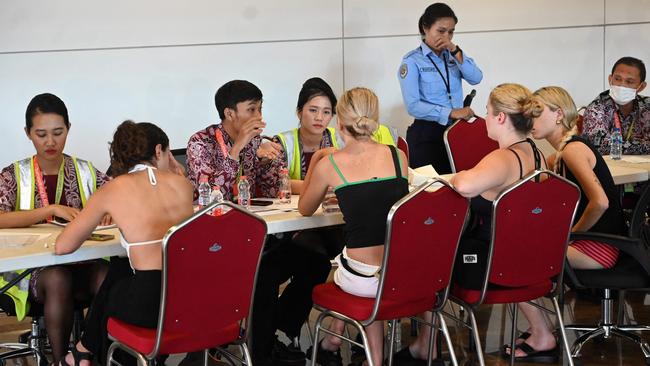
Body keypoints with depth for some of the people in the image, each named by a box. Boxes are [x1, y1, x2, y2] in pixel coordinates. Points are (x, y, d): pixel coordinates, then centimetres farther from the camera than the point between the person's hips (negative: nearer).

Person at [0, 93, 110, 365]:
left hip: (84, 260, 2)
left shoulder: (86, 172, 11)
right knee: (58, 279, -37)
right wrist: (52, 210, -23)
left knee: (107, 278, -33)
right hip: (32, 268, -2)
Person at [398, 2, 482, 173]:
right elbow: (413, 106, -17)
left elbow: (476, 78, -6)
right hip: (426, 135, -5)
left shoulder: (453, 55, 10)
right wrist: (451, 112, -21)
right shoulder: (412, 61, -8)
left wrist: (455, 50, -13)